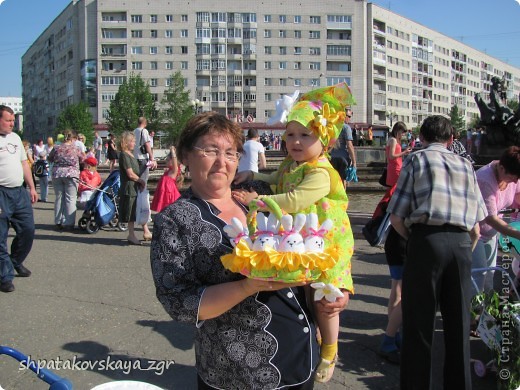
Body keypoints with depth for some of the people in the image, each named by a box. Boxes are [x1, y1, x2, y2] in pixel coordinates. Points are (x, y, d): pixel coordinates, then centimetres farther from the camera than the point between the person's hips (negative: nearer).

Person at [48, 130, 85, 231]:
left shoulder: (56, 149, 2)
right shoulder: (75, 149, -5)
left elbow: (50, 159, 16)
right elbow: (83, 160, 8)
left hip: (57, 174, 3)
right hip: (71, 175, -3)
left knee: (59, 198, 11)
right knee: (70, 199, 0)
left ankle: (58, 222, 15)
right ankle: (68, 223, -1)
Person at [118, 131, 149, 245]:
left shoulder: (131, 154, 15)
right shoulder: (124, 155, -15)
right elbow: (130, 174, -19)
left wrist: (141, 183, 6)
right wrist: (141, 181, -7)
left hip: (136, 186, 9)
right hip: (129, 187, -9)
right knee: (131, 214, -1)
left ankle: (146, 232, 22)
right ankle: (131, 235, 9)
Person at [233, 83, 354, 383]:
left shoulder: (320, 173, -24)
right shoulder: (290, 164, 6)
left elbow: (295, 200, -36)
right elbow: (275, 180, 25)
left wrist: (259, 199, -38)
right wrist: (253, 176, 7)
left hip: (325, 248, -8)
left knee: (323, 300, 1)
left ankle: (329, 353, 25)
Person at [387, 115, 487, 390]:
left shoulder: (417, 160, 9)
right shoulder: (465, 166, 20)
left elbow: (396, 218, 0)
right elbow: (476, 229, 14)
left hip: (427, 238, -4)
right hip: (462, 243, 4)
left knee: (418, 324, 3)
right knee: (458, 325, 13)